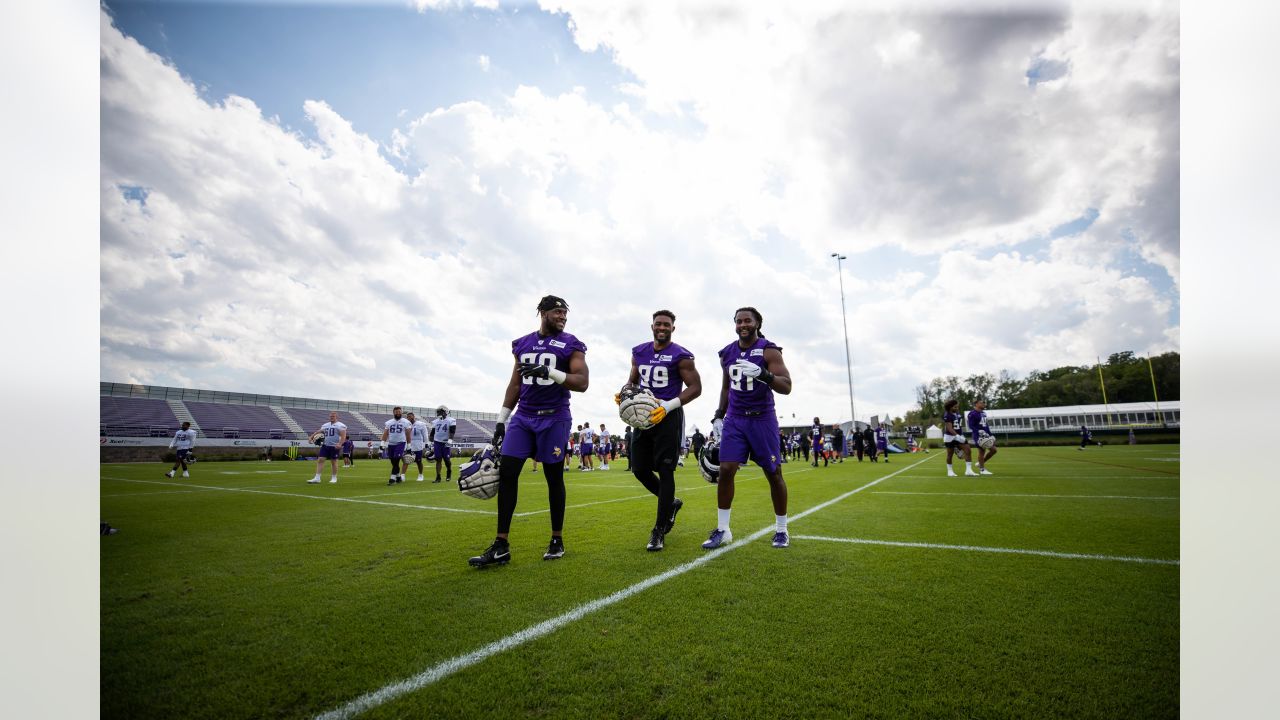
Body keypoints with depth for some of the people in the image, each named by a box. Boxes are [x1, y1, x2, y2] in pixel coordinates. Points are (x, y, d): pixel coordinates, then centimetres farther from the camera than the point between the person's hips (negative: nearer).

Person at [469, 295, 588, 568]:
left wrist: (549, 372, -25)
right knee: (506, 472, -4)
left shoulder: (571, 345, -2)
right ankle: (501, 546, 3)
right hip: (522, 417, 4)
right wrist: (501, 420, 12)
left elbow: (582, 383, -11)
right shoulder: (522, 344, 11)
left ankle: (557, 540, 19)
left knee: (554, 477, 3)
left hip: (554, 418, -4)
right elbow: (515, 385, 15)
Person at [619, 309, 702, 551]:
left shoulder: (680, 356, -8)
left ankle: (659, 531, 6)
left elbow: (695, 388, -9)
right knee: (640, 470, 8)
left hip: (668, 417, -6)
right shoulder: (639, 352, 10)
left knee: (664, 472, -4)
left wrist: (668, 406, -21)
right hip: (643, 416, 6)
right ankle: (671, 503, 33)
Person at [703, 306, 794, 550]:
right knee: (726, 470, -7)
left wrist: (764, 375, -34)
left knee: (773, 473, 5)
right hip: (734, 420, 3)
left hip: (762, 419, -3)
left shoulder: (769, 350, -9)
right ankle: (722, 530, 5)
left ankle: (781, 530, 22)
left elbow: (786, 387, -17)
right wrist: (719, 415, 13)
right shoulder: (727, 353, 6)